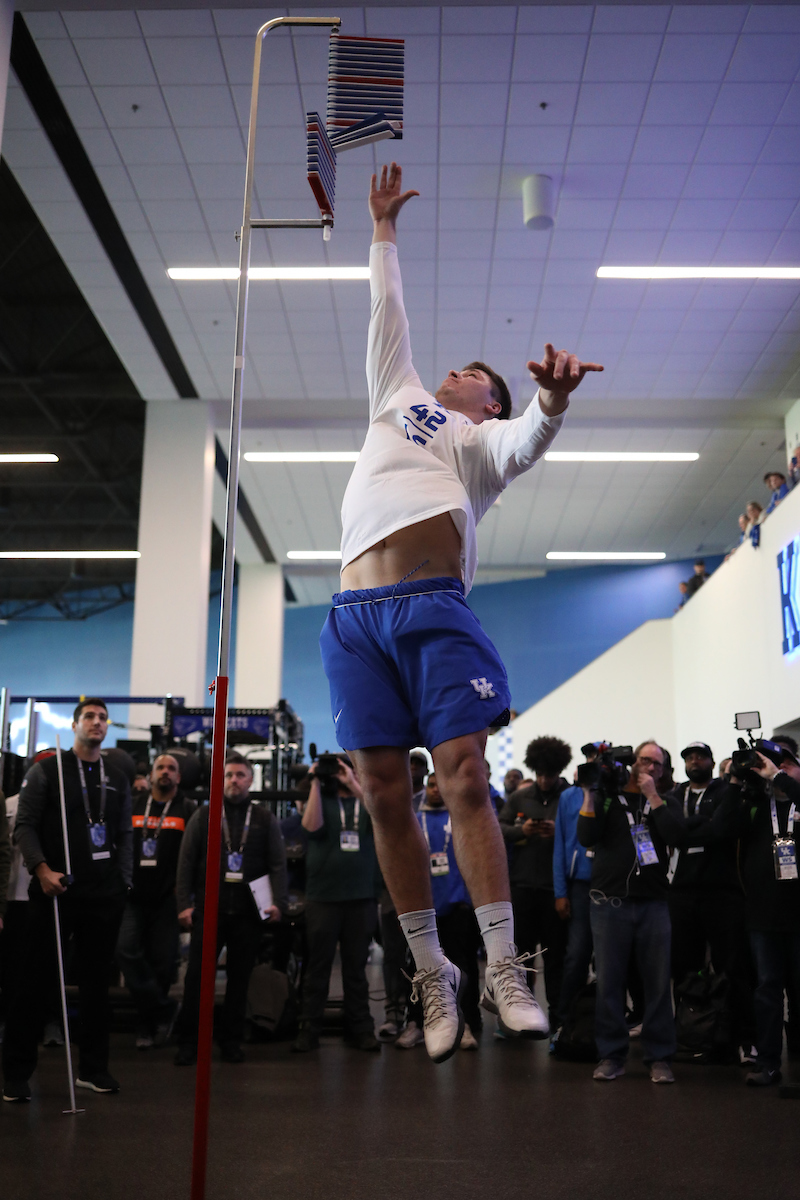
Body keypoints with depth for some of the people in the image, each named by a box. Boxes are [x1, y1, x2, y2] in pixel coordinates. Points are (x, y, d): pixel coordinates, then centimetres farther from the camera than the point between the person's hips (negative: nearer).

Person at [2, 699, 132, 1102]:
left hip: (104, 895, 4)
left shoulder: (117, 778, 14)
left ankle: (93, 1068, 18)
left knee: (97, 980, 8)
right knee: (37, 979, 1)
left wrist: (123, 881, 5)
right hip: (55, 890, -4)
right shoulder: (46, 770, 2)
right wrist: (42, 869, -15)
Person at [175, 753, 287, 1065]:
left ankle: (232, 1041, 17)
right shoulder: (203, 816, 8)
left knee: (240, 978, 6)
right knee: (197, 977, 0)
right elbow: (186, 862, 4)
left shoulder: (265, 819, 9)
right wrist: (184, 904, -5)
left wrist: (278, 902, -8)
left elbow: (278, 864, 5)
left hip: (248, 911, 1)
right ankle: (188, 1042, 9)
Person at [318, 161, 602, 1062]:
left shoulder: (484, 438, 16)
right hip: (356, 614, 4)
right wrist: (383, 227, 42)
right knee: (384, 796, 0)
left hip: (434, 609, -3)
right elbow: (387, 312, 37)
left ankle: (501, 970, -6)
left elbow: (526, 443, -7)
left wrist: (552, 400, -28)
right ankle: (431, 974, 9)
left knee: (464, 781, -12)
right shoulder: (397, 400, 29)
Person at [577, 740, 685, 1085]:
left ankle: (659, 1057, 10)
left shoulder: (665, 802, 14)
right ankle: (611, 1056, 11)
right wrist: (589, 793, -8)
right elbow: (586, 837, -5)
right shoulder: (606, 796, 9)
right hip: (610, 902, -1)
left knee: (658, 983, 1)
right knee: (609, 982, 1)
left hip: (653, 903, 1)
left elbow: (675, 833, -7)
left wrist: (652, 795, -6)